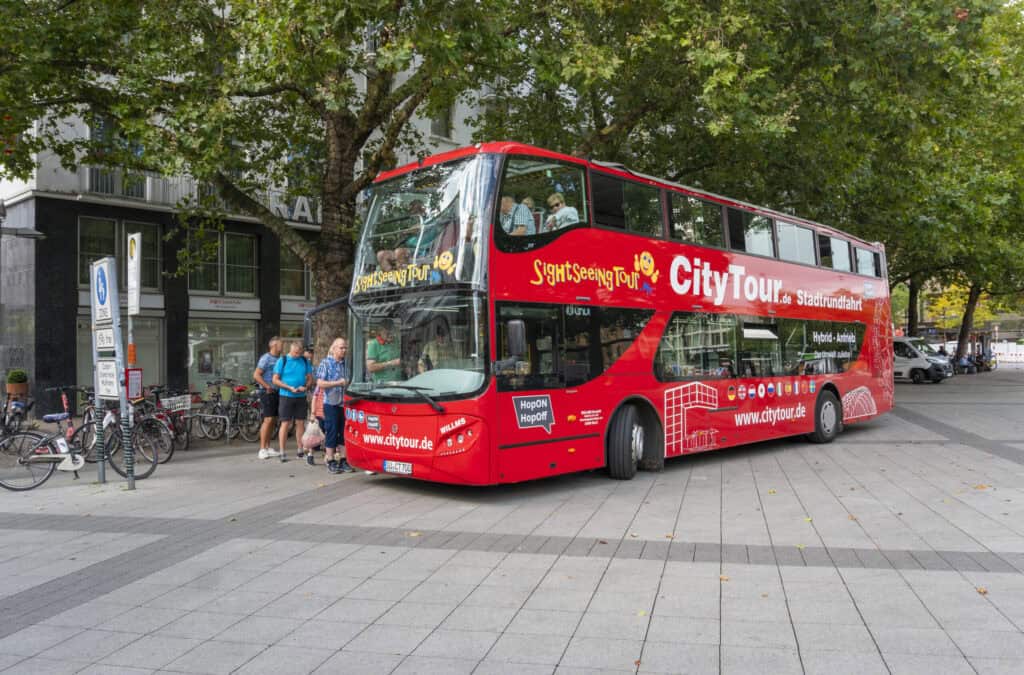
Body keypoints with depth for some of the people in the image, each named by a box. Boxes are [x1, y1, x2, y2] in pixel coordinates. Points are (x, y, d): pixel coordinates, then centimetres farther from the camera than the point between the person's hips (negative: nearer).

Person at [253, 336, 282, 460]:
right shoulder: (266, 358, -10)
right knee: (268, 419, -10)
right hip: (268, 393, -7)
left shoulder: (280, 359, 11)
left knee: (273, 420, 10)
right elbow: (256, 375, -16)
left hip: (277, 393, 7)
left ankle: (268, 447, 18)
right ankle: (262, 449, -6)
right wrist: (267, 386, -16)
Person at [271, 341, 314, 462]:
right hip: (286, 396, -3)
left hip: (301, 397, 3)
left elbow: (310, 378, 11)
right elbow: (275, 379, -5)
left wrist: (306, 387, -10)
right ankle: (282, 452, 2)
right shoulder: (282, 360, -2)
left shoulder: (305, 361, 8)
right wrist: (290, 388, -16)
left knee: (300, 423, 7)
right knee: (285, 424, -2)